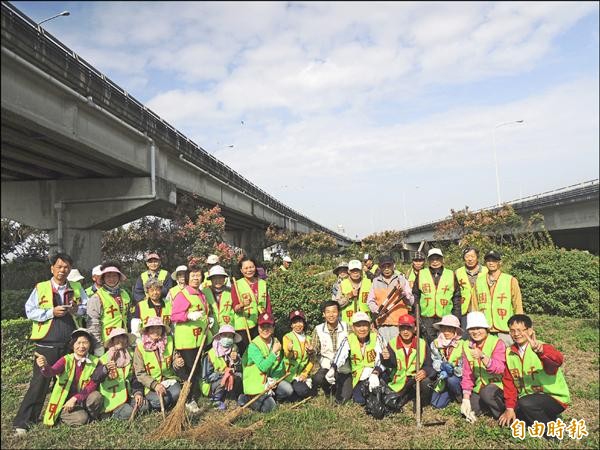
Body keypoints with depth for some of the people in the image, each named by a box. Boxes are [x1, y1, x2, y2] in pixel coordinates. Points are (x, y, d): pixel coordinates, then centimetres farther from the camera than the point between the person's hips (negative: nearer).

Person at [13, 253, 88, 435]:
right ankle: (22, 422, 5)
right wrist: (51, 312, -15)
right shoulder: (40, 288, 2)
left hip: (69, 343, 3)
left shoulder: (75, 290, 11)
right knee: (40, 381, -4)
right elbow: (29, 311, -3)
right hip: (47, 343, -3)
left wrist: (77, 309, -6)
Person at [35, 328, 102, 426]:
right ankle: (62, 415, 4)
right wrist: (44, 366, -52)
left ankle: (92, 417, -1)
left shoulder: (94, 362, -5)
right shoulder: (66, 359, -9)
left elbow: (92, 386, -10)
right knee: (80, 419, -29)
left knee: (96, 396, -30)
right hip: (65, 401, -2)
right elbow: (51, 372, -28)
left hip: (83, 399, 2)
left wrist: (75, 398, -24)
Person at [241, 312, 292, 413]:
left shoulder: (276, 342, 2)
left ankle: (269, 396, 6)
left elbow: (280, 365, 3)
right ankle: (246, 398, 3)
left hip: (270, 379, 6)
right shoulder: (253, 346, -19)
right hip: (255, 382, -6)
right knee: (269, 407, -19)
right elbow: (263, 367, -27)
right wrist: (274, 352, -31)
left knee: (288, 390, -15)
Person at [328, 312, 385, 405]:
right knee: (345, 399, -10)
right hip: (357, 375, 2)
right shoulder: (349, 340, -6)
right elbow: (340, 356, -22)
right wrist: (332, 369, -42)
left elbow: (380, 359, -19)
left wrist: (375, 374, -38)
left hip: (373, 373, -1)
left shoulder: (376, 338, -10)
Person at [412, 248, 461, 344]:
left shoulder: (451, 275, 7)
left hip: (446, 318, 0)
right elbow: (415, 296, 7)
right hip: (426, 319, 0)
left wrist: (457, 318, 1)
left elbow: (456, 297, 7)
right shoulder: (421, 274, 6)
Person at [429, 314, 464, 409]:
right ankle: (451, 394, 22)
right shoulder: (435, 343, -4)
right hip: (442, 377, 3)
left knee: (451, 380, -36)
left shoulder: (461, 345, -15)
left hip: (457, 377, -3)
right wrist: (442, 365, -27)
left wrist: (451, 370, -30)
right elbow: (433, 362, -6)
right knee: (436, 404, -9)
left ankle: (460, 396, -2)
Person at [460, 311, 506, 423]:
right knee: (468, 411, -11)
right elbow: (467, 374, 2)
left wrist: (482, 356, -45)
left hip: (497, 385, -5)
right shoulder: (467, 346, 1)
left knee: (486, 392, -34)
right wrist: (466, 398, -6)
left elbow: (500, 369, -29)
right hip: (480, 387, 5)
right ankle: (488, 407, 17)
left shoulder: (497, 343, -14)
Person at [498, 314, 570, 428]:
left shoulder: (542, 348, -20)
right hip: (528, 397, 6)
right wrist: (510, 408, -6)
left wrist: (540, 350, -63)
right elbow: (509, 381, 2)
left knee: (526, 404, -33)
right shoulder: (509, 352, -2)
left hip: (553, 397, -6)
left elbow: (558, 360, -43)